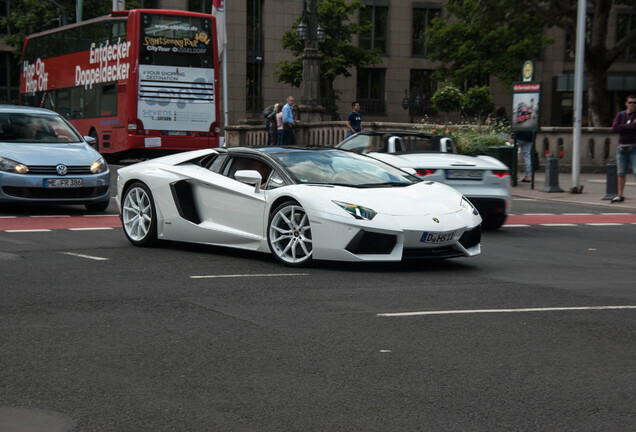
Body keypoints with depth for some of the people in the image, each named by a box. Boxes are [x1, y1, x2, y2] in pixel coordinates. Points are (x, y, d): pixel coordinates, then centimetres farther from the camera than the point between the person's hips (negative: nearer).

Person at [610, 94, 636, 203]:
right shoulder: (620, 115, 9)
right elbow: (614, 128, -7)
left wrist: (624, 127, -10)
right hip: (622, 148, 3)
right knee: (621, 173, 6)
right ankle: (620, 195, 14)